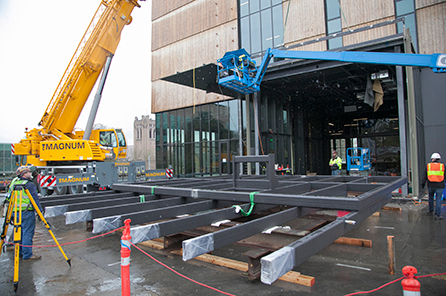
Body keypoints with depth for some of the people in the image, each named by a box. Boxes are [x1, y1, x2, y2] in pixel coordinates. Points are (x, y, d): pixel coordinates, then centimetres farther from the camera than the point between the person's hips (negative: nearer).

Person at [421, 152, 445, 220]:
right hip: (439, 186, -1)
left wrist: (423, 184, 10)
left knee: (431, 198, 18)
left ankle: (431, 211, 30)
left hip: (431, 185, 1)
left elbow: (424, 176, 3)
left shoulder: (428, 166, 1)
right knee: (438, 199, 1)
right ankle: (438, 215, -3)